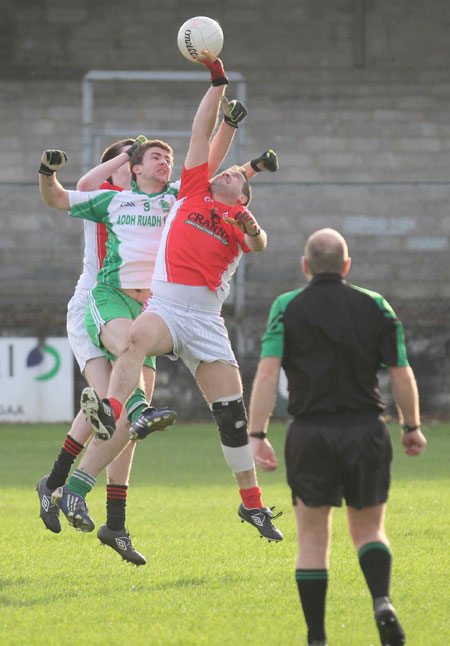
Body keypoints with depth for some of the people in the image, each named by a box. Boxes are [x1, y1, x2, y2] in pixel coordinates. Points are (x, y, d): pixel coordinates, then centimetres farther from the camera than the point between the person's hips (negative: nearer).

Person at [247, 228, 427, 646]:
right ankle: (382, 601, -15)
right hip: (366, 431, 1)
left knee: (312, 539, 9)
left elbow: (267, 372, -11)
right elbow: (402, 375, 3)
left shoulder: (287, 307, 0)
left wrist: (257, 434, -11)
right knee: (369, 532, 13)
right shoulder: (375, 306, 5)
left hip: (310, 435, -1)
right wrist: (412, 427, 16)